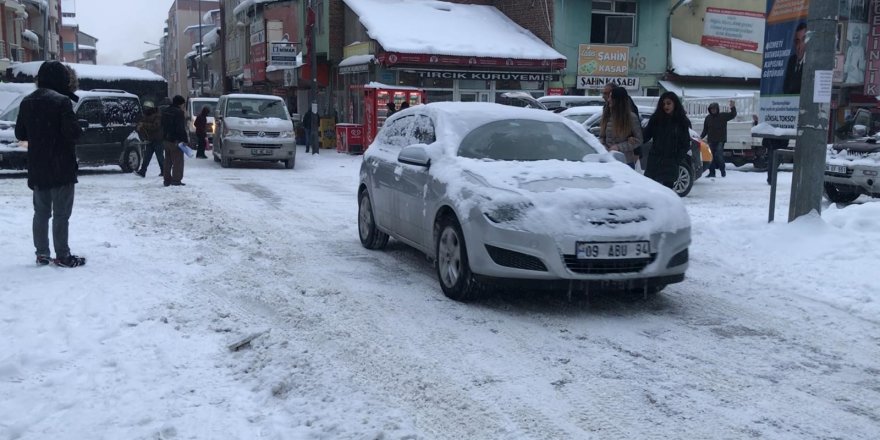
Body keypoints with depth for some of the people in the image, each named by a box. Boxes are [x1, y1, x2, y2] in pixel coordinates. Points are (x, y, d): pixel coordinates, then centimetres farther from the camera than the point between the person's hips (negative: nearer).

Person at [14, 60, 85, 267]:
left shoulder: (27, 102, 9)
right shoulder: (61, 100, -14)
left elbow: (20, 134, 13)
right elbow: (73, 132, -20)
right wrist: (79, 128, 0)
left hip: (37, 168, 6)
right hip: (61, 167, -6)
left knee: (41, 212, 14)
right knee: (61, 213, -1)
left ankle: (42, 254, 17)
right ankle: (62, 256, 3)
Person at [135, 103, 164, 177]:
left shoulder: (157, 116, -10)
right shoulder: (146, 117, 14)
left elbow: (155, 126, -26)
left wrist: (144, 125, -28)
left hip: (158, 140, -7)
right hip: (149, 141, 7)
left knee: (160, 157, 0)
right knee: (146, 157, 0)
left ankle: (163, 171, 10)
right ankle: (142, 172, -5)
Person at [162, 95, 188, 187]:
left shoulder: (165, 111, 13)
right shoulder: (179, 112, -15)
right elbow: (181, 128, -19)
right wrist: (184, 139, -17)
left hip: (166, 139, 9)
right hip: (176, 140, -9)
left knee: (168, 161, 14)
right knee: (177, 161, -4)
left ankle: (167, 180, 16)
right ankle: (176, 180, -7)